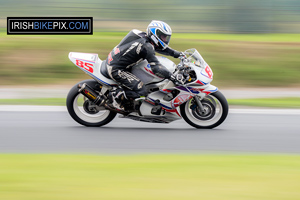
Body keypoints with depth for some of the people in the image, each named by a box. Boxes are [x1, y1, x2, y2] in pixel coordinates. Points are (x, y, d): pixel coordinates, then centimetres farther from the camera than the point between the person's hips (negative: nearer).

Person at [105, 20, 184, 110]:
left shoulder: (145, 37, 7)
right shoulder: (146, 46, -22)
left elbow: (160, 47, 23)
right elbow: (156, 68, -28)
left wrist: (176, 53, 15)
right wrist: (170, 76, -26)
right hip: (116, 69, -10)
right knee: (141, 91, -15)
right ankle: (116, 95, -3)